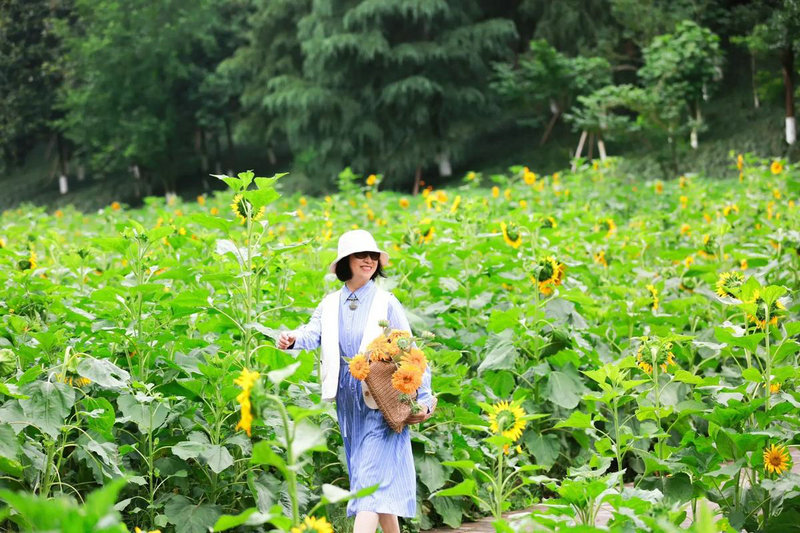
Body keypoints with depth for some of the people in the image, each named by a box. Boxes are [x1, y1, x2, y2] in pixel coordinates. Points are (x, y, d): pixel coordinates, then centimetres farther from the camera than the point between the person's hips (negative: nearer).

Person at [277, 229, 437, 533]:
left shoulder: (386, 303, -3)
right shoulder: (330, 304, 9)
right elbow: (313, 333, -8)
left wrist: (424, 398, -7)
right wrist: (293, 339, -31)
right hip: (347, 402, 4)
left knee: (372, 475, -11)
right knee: (382, 475, 12)